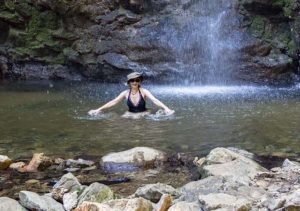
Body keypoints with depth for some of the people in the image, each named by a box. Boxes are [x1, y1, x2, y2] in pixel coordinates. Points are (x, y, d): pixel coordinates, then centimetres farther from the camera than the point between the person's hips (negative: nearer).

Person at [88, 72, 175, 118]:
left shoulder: (144, 92, -8)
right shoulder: (126, 93, -1)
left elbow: (155, 100, -20)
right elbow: (113, 102, -4)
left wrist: (166, 108, -38)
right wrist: (99, 110, -13)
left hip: (143, 114, -2)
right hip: (130, 114, 2)